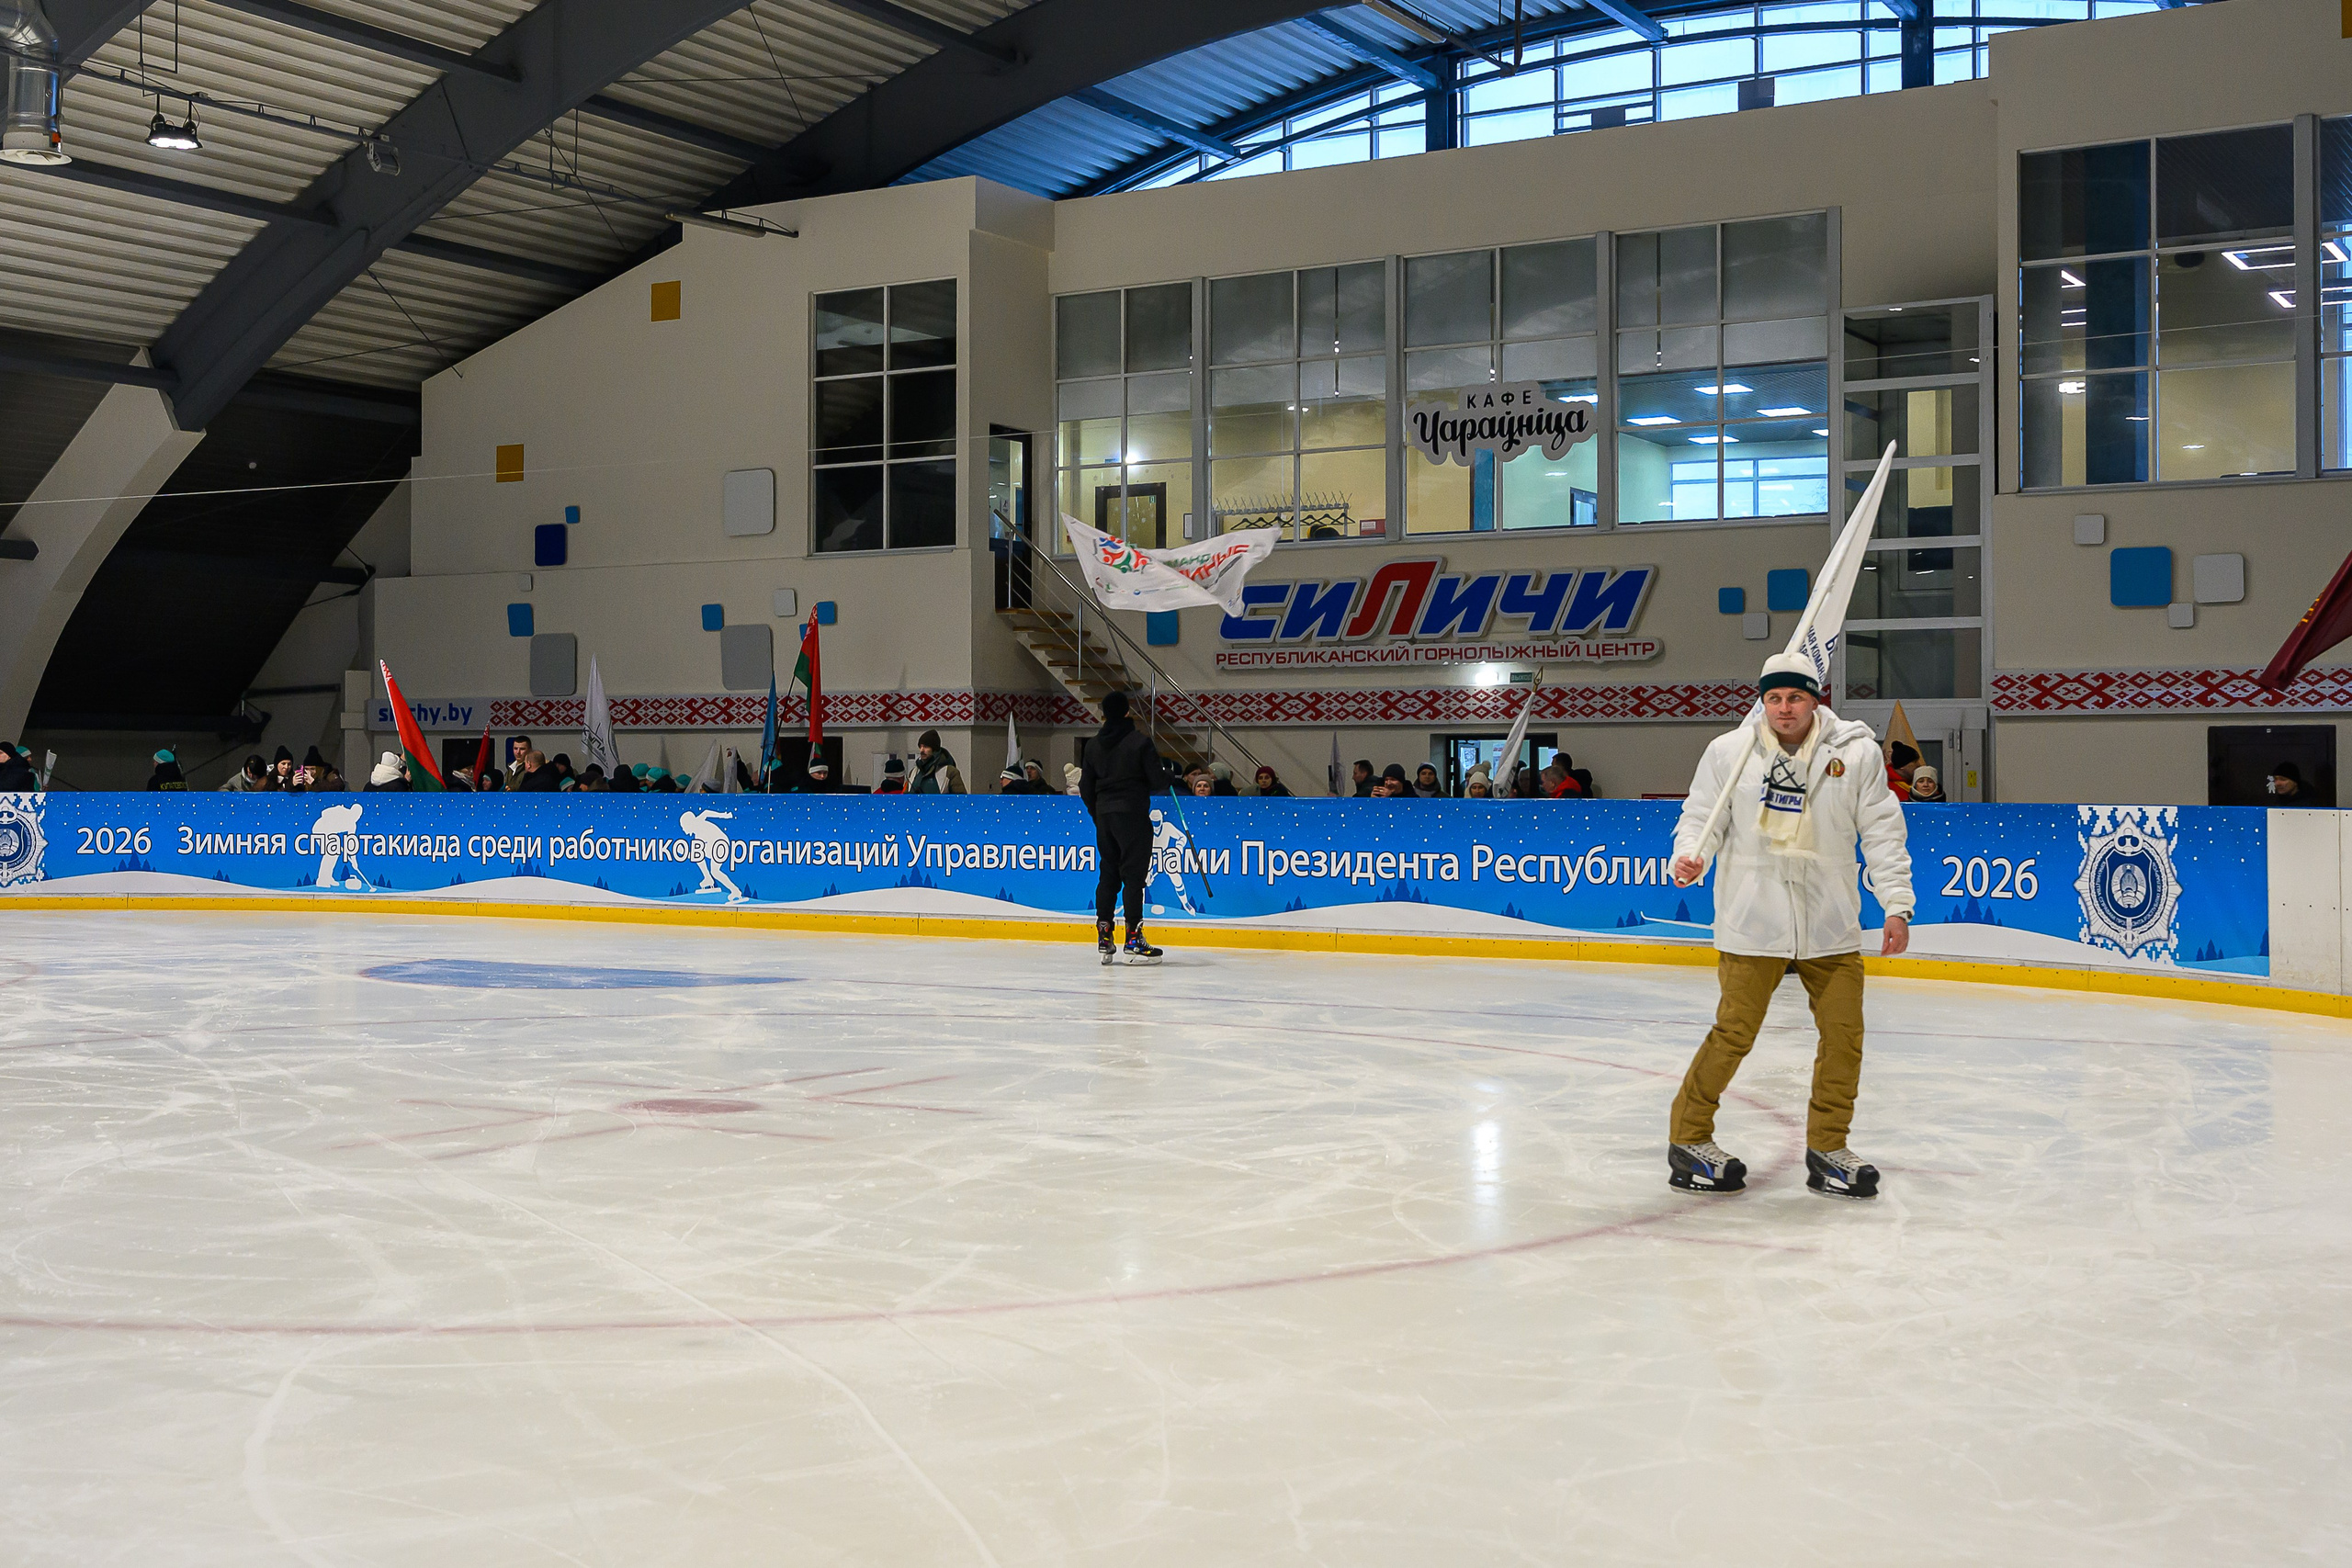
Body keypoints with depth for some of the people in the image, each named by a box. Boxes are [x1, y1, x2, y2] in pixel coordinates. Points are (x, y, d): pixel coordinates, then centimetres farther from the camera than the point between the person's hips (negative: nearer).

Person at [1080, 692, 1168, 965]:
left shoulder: (1092, 745, 7)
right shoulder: (1139, 742, -10)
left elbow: (1086, 788, 11)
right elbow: (1157, 782, -11)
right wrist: (1166, 776, 12)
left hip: (1104, 816, 5)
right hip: (1133, 814, -5)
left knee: (1108, 874, 12)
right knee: (1134, 874, -4)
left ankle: (1103, 939, 10)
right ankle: (1134, 941, -7)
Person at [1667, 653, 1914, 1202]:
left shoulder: (1856, 753, 1)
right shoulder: (1729, 752, -1)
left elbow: (1882, 833, 4)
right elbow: (1701, 817, 5)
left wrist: (1896, 905, -1)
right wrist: (1689, 857, -17)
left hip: (1830, 925, 3)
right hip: (1752, 922, -2)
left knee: (1844, 1034, 3)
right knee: (1735, 1033, -5)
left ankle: (1827, 1148, 19)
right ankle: (1689, 1139, 11)